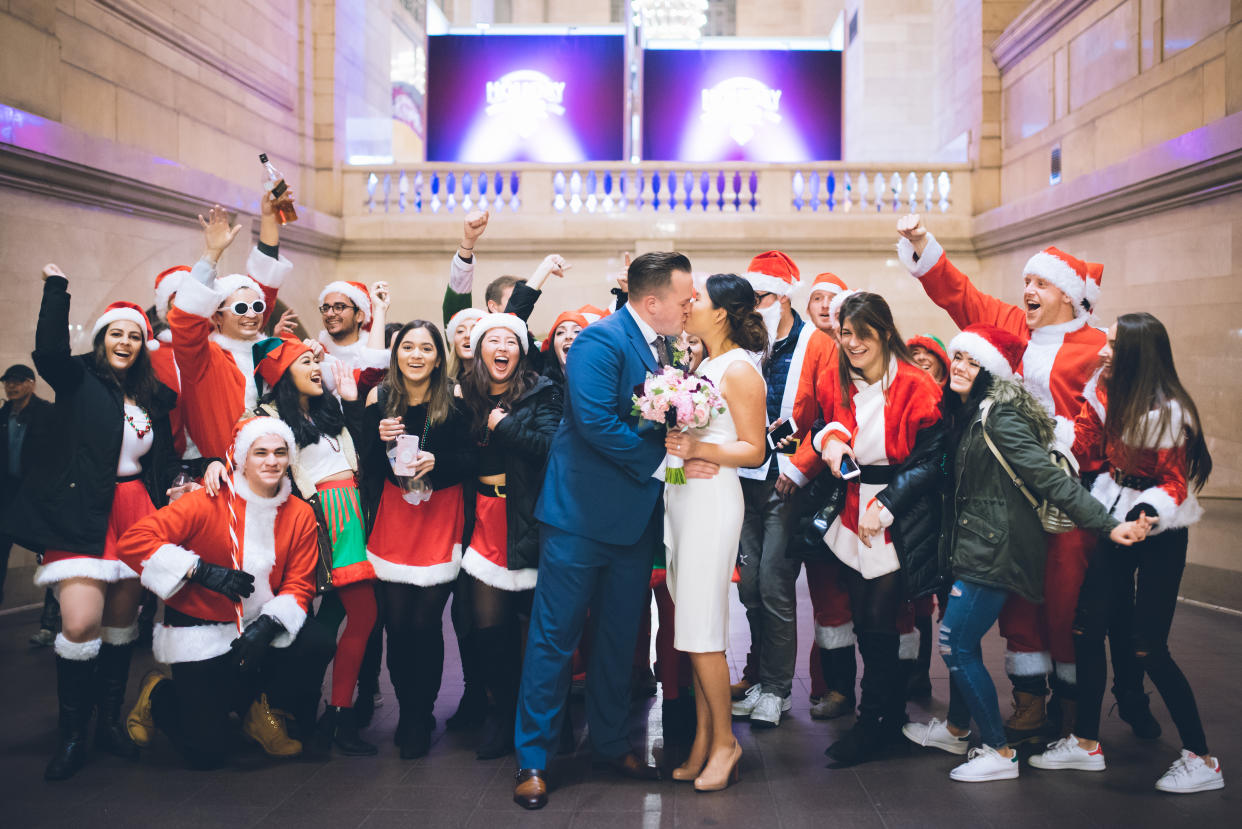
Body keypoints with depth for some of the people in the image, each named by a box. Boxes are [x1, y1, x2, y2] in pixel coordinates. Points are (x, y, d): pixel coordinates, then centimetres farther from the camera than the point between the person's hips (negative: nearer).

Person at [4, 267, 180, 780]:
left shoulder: (153, 399, 12)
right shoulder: (79, 381, 0)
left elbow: (163, 460, 17)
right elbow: (49, 351, -22)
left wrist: (175, 487, -1)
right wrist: (56, 288, -19)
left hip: (136, 510, 5)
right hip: (83, 513, -5)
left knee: (122, 621, 11)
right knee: (81, 623, -15)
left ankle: (110, 721, 25)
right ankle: (72, 735, 1)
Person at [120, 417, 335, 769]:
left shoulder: (300, 514, -1)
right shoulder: (209, 502, -15)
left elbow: (299, 585, -3)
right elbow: (134, 542, -20)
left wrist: (266, 627, -21)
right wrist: (202, 571, -27)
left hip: (258, 631, 4)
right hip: (200, 639, -4)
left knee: (318, 643, -22)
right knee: (207, 752, -7)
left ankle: (263, 711, 6)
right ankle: (158, 696, 25)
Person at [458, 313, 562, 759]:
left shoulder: (541, 393, 0)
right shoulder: (467, 397, 12)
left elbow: (552, 444, -15)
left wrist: (503, 426, -10)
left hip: (527, 518, -3)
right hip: (484, 517, 4)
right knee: (487, 624, 1)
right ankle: (504, 709, 18)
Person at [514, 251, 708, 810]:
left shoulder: (665, 346, 10)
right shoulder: (601, 340, -15)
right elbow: (596, 422, -25)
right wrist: (663, 462, -21)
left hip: (636, 517, 8)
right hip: (583, 512, -8)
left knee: (620, 636, 17)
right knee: (555, 635, 2)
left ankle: (611, 742, 31)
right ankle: (532, 759, 12)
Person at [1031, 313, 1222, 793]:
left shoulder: (1170, 413, -19)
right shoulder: (1108, 392, 1)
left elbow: (1175, 484, -17)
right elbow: (1087, 444, 5)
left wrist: (1149, 511, -35)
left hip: (1160, 535, -7)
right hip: (1117, 521, 7)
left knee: (1148, 646, -6)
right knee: (1087, 627, 5)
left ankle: (1201, 759, 9)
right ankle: (1086, 743, 19)